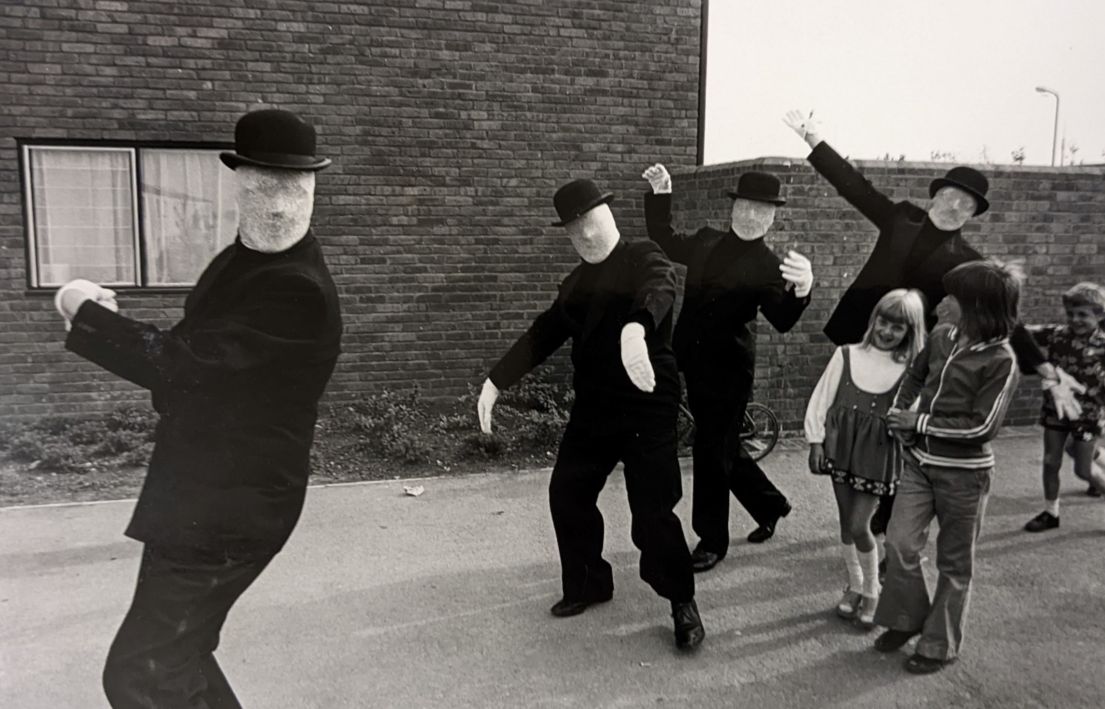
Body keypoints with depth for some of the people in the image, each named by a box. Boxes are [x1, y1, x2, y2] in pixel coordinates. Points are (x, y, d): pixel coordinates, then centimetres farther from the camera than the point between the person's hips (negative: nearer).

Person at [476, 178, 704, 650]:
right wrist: (495, 382, 6)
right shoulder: (575, 283, 13)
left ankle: (683, 603, 14)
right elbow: (543, 335, 14)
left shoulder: (645, 259, -7)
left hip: (647, 407, -7)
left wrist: (635, 329, -53)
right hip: (592, 408, 7)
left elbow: (656, 292, -30)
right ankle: (588, 584, 30)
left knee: (652, 512, -8)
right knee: (567, 494, 9)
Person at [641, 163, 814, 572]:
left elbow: (782, 321, -24)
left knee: (712, 451, 1)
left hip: (728, 368, -6)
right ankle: (770, 504, 41)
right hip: (693, 362, 6)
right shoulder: (706, 242, 7)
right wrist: (660, 194, 10)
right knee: (723, 447, 19)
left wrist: (800, 291, -44)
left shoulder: (768, 267, -11)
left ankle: (712, 541, 17)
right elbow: (664, 241, 21)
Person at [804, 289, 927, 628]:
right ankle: (854, 586, 31)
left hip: (879, 452, -2)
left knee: (859, 526, -5)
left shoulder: (911, 370, -2)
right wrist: (816, 440, -1)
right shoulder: (846, 355, 1)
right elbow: (822, 398, 2)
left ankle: (872, 592, 18)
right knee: (847, 522, 12)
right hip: (842, 446, 2)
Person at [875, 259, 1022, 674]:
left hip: (963, 473, -5)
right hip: (919, 461, 5)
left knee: (954, 562, 9)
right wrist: (900, 413, 2)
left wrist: (920, 423, -15)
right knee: (900, 542, 0)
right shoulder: (941, 337, 2)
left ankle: (941, 646, 23)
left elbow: (981, 426, -19)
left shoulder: (1001, 361, -16)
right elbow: (914, 376, 19)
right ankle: (907, 619, 23)